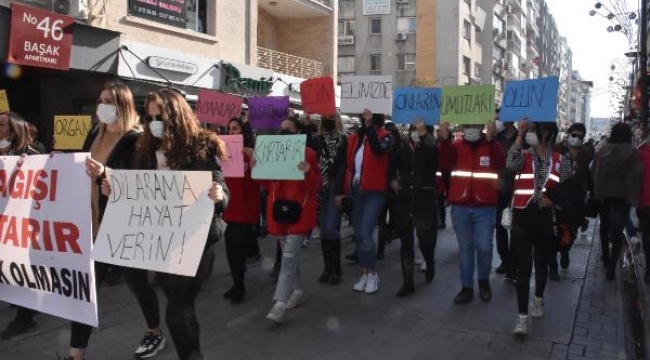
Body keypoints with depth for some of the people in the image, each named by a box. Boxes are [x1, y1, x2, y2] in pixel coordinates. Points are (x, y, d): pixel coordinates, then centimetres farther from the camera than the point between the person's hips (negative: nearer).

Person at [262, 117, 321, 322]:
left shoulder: (308, 154, -5)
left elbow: (317, 187, -6)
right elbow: (268, 186, 12)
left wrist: (308, 172, -25)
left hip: (299, 212, -5)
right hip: (278, 210, 6)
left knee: (289, 257, -10)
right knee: (290, 256, 16)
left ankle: (279, 304, -10)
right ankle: (297, 291, 32)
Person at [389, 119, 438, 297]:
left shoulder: (430, 150, -3)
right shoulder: (403, 149, 7)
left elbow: (434, 154, -27)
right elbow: (392, 165, 24)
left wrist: (423, 134, -26)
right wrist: (392, 179, 11)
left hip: (425, 201, -3)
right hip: (404, 202, 3)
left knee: (426, 240, -2)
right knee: (406, 245, 7)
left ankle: (430, 265, 33)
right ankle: (408, 283, 15)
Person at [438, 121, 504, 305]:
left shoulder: (492, 145, 2)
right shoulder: (456, 146, 5)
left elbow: (501, 164, -16)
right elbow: (445, 163, -12)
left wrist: (490, 140, -29)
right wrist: (444, 139, -25)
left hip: (485, 207, -1)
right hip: (460, 207, 2)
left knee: (484, 247, -1)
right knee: (465, 248, 10)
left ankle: (484, 280, 26)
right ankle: (467, 287, 19)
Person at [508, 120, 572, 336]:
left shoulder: (560, 161, 3)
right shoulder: (523, 155, 1)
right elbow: (511, 164, -23)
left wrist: (552, 199, -10)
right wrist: (519, 135, -23)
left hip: (546, 218, 1)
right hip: (522, 216, -1)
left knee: (541, 263, 18)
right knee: (523, 267, -5)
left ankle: (538, 298, 42)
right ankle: (523, 316, 0)